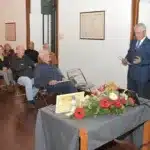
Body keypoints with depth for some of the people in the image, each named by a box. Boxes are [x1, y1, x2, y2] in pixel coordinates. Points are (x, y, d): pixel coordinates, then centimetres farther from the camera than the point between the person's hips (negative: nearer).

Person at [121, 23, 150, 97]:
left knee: (141, 96, 6)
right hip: (131, 73, 6)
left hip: (142, 75, -6)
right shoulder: (133, 42, 10)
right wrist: (126, 59, -2)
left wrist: (141, 61, -28)